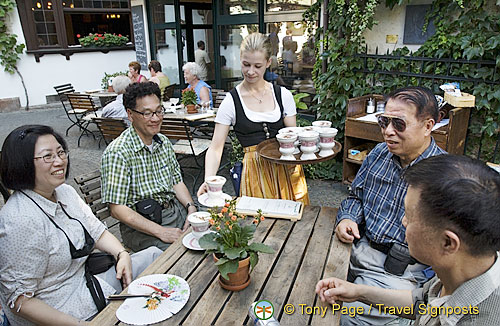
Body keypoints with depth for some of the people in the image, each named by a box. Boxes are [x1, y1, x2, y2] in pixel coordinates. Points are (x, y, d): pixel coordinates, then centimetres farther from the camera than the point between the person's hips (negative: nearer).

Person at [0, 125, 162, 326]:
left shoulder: (64, 192, -1)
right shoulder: (20, 221, -28)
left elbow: (96, 230, 10)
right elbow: (19, 299, -24)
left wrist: (122, 254, -7)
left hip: (84, 279, 9)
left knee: (154, 255, 9)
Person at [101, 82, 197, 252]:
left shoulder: (164, 142, 8)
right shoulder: (117, 153, -16)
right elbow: (117, 209, -17)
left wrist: (191, 207, -3)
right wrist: (161, 232, -23)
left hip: (175, 210, 7)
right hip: (140, 224, -7)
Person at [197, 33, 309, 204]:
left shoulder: (283, 95, 5)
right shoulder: (231, 101, -3)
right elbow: (215, 148, -6)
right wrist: (208, 180, -22)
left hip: (286, 169, 3)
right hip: (254, 170, -2)